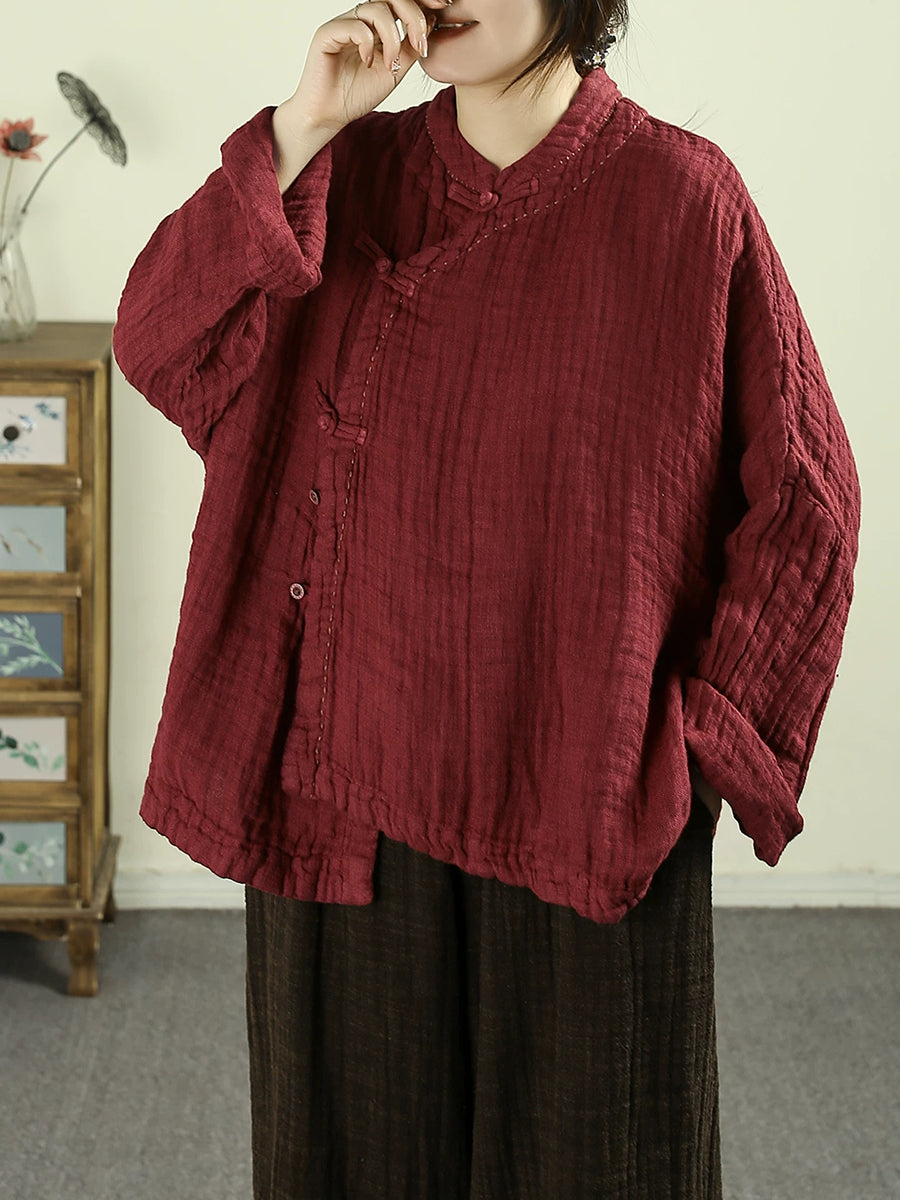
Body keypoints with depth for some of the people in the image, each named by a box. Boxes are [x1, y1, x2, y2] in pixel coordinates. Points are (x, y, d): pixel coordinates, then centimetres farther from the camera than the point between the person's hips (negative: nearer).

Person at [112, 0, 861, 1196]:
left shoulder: (682, 199, -7)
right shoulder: (348, 175, 4)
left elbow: (801, 499, -3)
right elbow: (158, 345, -9)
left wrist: (713, 730, -5)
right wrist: (302, 130, -15)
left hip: (585, 804, -3)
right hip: (347, 782, 3)